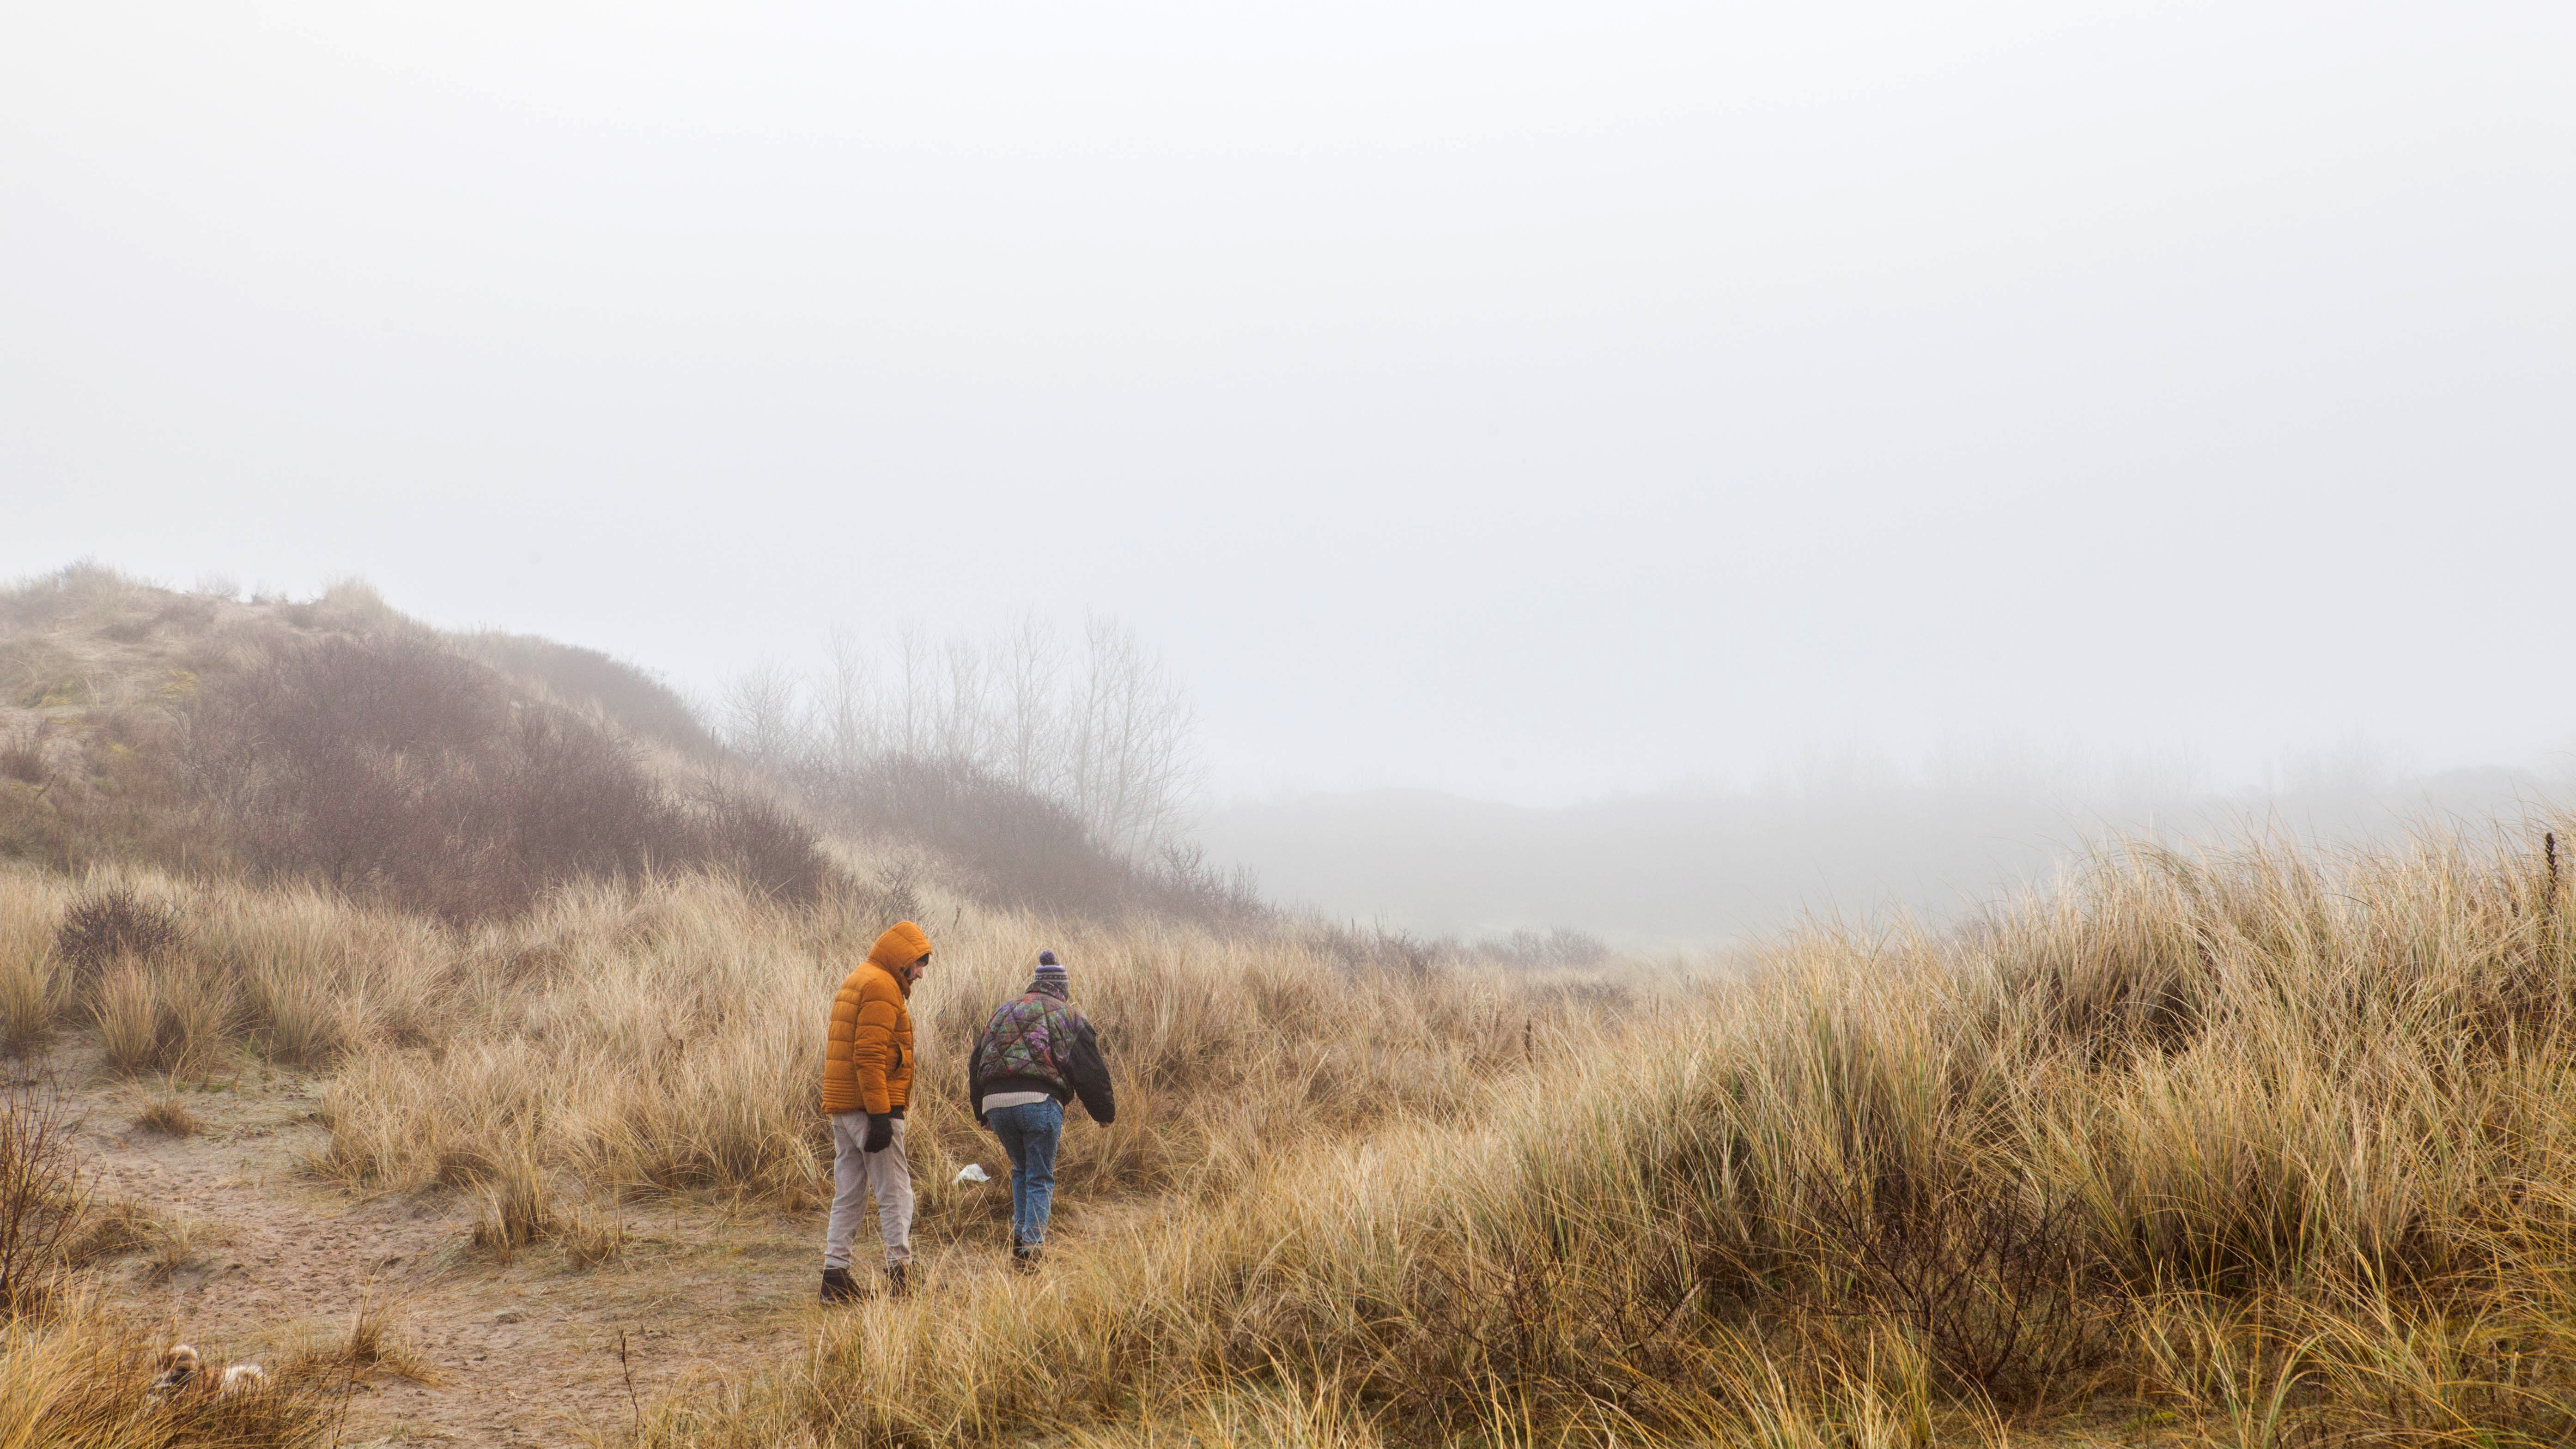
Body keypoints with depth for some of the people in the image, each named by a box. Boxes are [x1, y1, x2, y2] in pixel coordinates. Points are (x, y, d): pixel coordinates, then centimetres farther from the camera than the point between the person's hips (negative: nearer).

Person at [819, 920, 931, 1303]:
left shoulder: (856, 981, 20)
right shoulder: (881, 987, -11)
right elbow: (869, 1055, -20)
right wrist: (880, 1115, -22)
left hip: (841, 1107, 10)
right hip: (869, 1107, -10)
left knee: (848, 1193, 11)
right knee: (895, 1193, -5)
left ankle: (835, 1275, 10)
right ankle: (899, 1272, -6)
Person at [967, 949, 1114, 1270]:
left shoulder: (1004, 1011, 24)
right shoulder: (1068, 1016, 11)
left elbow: (976, 1063, 25)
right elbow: (1090, 1070, 7)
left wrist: (982, 1112, 32)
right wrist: (1105, 1112, 18)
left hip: (995, 1101, 4)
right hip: (1040, 1100, -4)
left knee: (1021, 1170, 24)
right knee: (1040, 1178, 4)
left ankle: (1020, 1234, 16)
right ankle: (1031, 1247, -6)